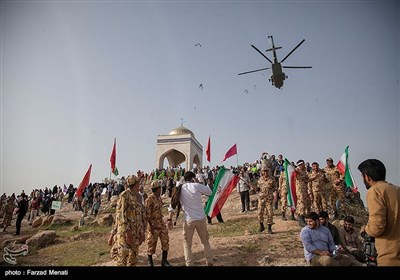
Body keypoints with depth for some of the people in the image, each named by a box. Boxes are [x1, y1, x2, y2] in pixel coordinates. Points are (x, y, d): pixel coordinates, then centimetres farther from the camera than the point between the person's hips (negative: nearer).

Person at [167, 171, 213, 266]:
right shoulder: (196, 186, -6)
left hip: (189, 220, 0)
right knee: (205, 241, 19)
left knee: (187, 243, 15)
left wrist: (170, 219, -3)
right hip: (201, 218, 0)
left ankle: (189, 264, 13)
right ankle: (209, 263, 26)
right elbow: (210, 192, 7)